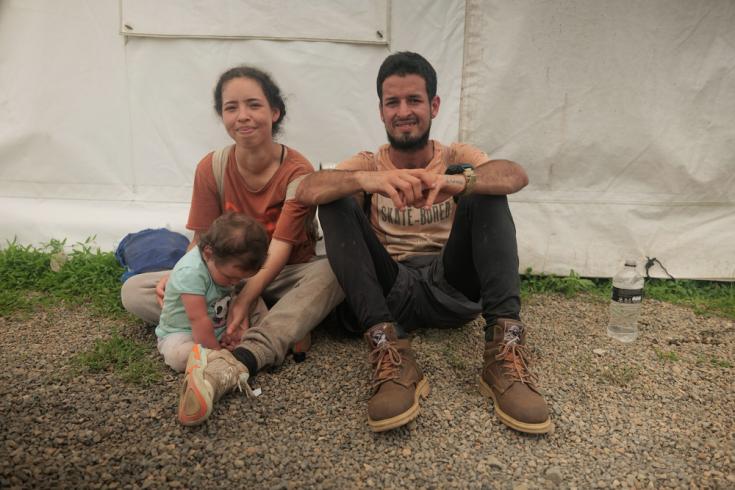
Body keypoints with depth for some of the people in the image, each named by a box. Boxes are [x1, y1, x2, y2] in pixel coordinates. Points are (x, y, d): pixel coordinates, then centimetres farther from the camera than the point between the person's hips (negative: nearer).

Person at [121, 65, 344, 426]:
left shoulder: (297, 171, -17)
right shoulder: (211, 168, -7)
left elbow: (281, 248, -23)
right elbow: (202, 242, -5)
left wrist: (245, 300, -36)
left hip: (283, 278, -3)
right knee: (133, 291, -15)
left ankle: (235, 361, -47)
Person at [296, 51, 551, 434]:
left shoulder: (456, 158, 8)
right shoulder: (368, 164, 9)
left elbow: (517, 175, -15)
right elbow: (305, 191, -13)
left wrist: (459, 181, -37)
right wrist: (364, 180, -34)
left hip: (452, 288, 0)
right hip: (390, 291, 1)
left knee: (480, 182, -17)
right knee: (336, 200, -17)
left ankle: (505, 349, -30)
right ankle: (388, 351, -33)